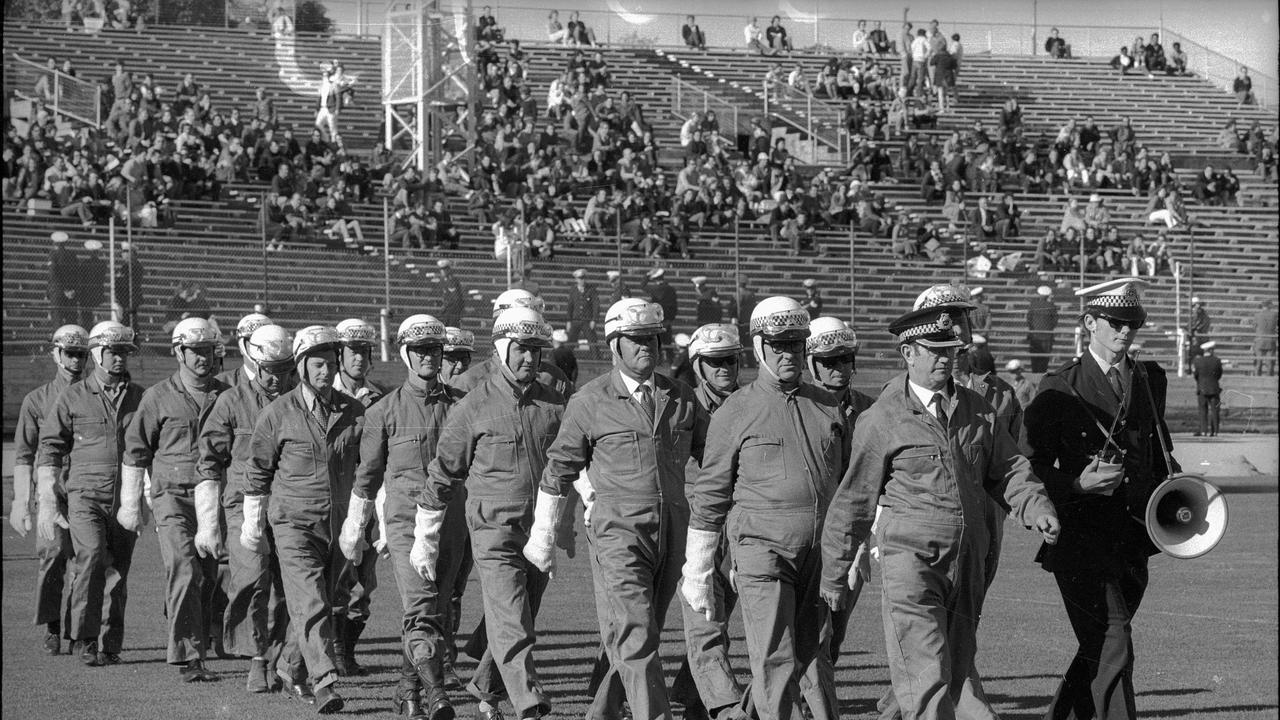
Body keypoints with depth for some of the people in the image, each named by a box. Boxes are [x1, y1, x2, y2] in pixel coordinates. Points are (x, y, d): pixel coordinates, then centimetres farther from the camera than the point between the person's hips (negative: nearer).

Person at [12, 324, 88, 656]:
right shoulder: (36, 400, 8)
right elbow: (23, 456, 8)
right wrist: (21, 502, -1)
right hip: (50, 488, -2)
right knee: (53, 552, -19)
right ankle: (51, 628, -5)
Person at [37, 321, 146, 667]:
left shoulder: (141, 398, 11)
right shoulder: (73, 398, 5)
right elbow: (49, 449, 5)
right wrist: (46, 501, -2)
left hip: (126, 497, 3)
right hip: (86, 495, -3)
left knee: (117, 574, 5)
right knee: (91, 556, -22)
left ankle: (109, 646, 16)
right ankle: (83, 639, -16)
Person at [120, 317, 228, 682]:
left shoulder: (226, 396, 8)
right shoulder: (158, 398, 0)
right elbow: (135, 452, 5)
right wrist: (130, 505, 3)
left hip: (213, 498, 3)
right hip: (173, 497, -3)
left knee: (209, 578, 4)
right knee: (185, 573, -15)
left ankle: (197, 648, 19)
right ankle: (188, 660, -15)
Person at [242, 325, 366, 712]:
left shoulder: (354, 412, 6)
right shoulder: (278, 413, -2)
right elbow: (258, 472, 5)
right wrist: (253, 526, 7)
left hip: (340, 523, 4)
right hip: (294, 522, -3)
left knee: (322, 605, 10)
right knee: (310, 605, -15)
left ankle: (293, 669, 31)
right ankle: (324, 685, -20)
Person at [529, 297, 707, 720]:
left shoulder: (681, 398, 9)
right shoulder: (590, 403, -1)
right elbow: (559, 470, 7)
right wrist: (542, 536, 11)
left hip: (672, 530, 4)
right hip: (618, 531, -4)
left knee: (641, 636, 12)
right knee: (634, 639, -13)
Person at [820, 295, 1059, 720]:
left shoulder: (977, 411, 11)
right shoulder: (882, 419, -3)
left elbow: (1009, 470, 14)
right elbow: (854, 499, 2)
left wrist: (1037, 509, -8)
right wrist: (834, 574, 5)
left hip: (968, 560, 6)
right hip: (910, 560, -6)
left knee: (954, 676, 11)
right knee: (927, 681, -15)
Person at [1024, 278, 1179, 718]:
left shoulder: (1151, 380, 13)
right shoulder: (1059, 389, -3)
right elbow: (1030, 466, -3)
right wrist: (1076, 485, -20)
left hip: (1132, 541, 6)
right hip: (1082, 544, -6)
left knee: (1099, 651, 13)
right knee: (1113, 649, -13)